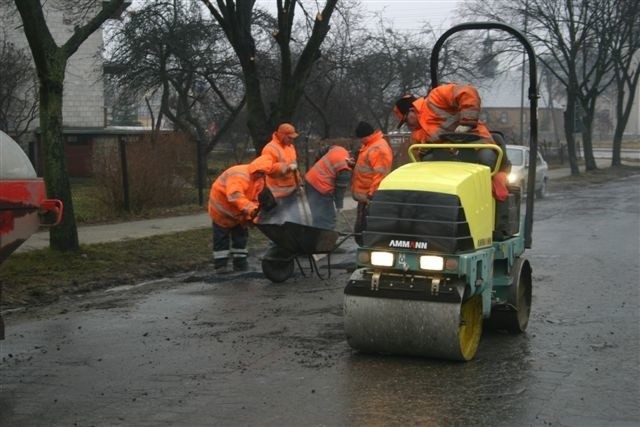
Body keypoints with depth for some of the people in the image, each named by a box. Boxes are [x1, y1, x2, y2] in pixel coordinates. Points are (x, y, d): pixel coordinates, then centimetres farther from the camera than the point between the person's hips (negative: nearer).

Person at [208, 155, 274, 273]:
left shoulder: (260, 181, -4)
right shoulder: (239, 175, -32)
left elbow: (254, 199, 0)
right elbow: (234, 195, -44)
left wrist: (252, 215, -16)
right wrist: (249, 208, -50)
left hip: (238, 212, 8)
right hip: (222, 208, -7)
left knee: (241, 236, 7)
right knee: (221, 237, -2)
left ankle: (240, 263, 14)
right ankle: (220, 264, 3)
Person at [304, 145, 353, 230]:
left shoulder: (340, 149, 3)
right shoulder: (345, 171, -21)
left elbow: (322, 152, 17)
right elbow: (341, 188, -12)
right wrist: (339, 205, 1)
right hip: (320, 188, -10)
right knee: (326, 222, -6)